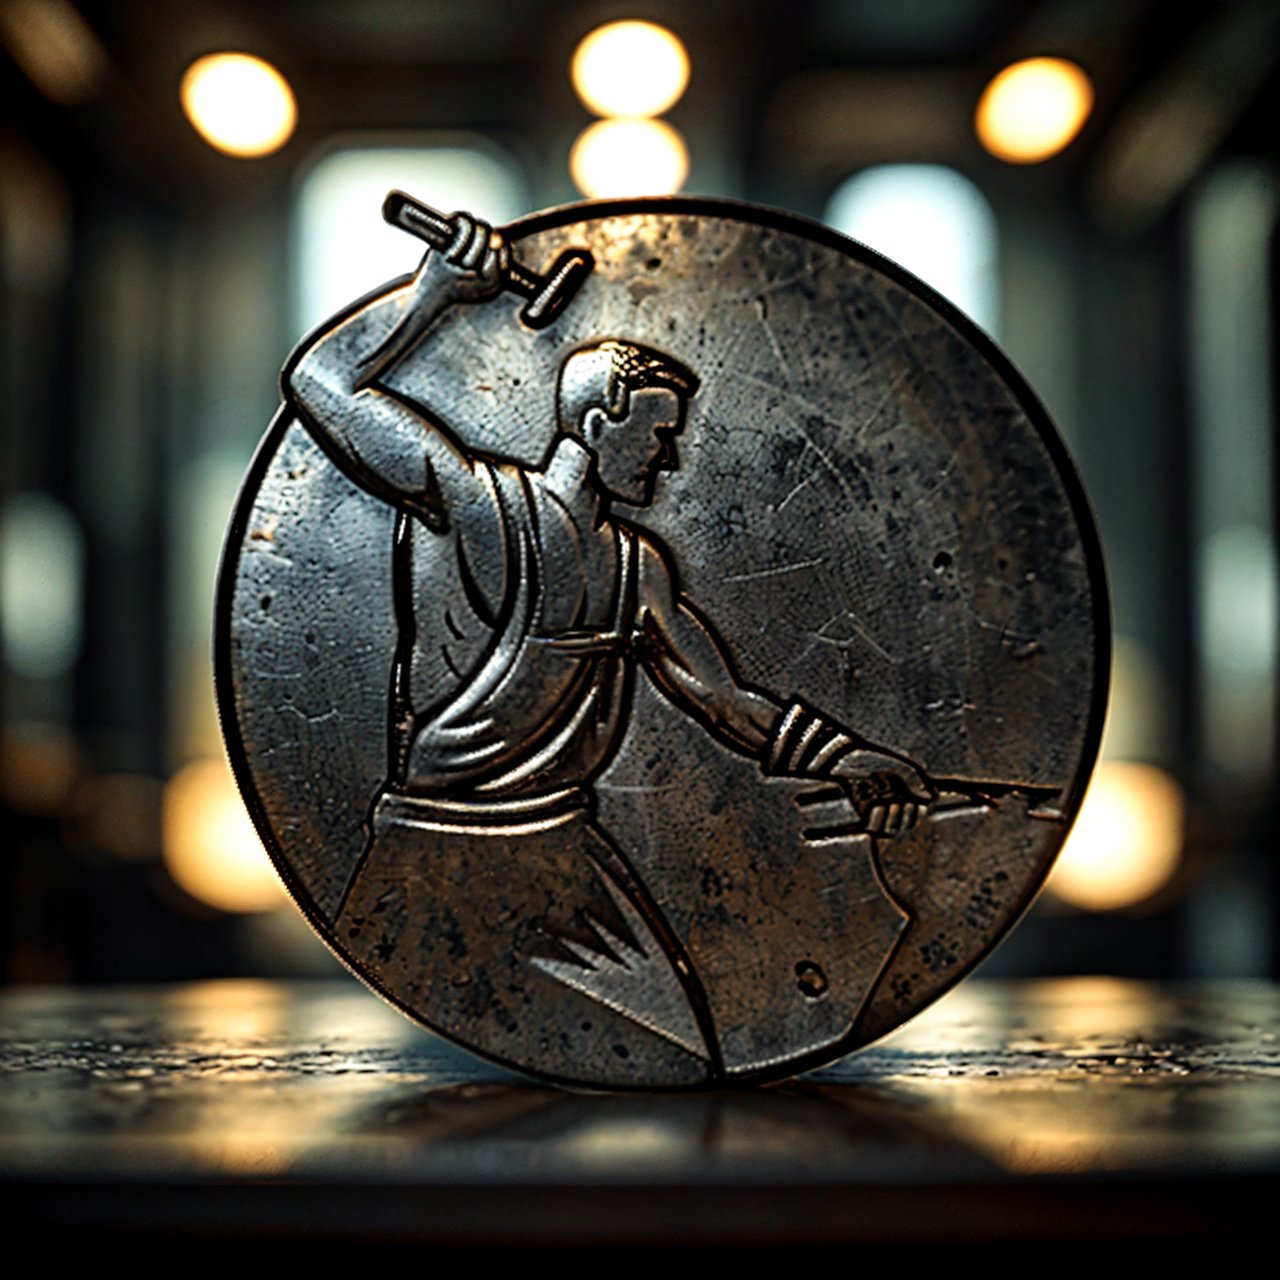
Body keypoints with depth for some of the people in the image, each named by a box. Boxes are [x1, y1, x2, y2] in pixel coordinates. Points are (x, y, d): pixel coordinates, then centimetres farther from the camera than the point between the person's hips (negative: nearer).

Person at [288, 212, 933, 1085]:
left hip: (568, 849, 6)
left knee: (676, 1063, 1)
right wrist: (439, 286, -12)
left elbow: (728, 701, 12)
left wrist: (846, 759, 1)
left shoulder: (639, 568, 13)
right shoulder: (482, 503, -8)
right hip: (440, 861, -6)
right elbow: (324, 382, -13)